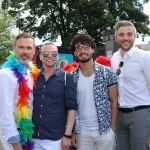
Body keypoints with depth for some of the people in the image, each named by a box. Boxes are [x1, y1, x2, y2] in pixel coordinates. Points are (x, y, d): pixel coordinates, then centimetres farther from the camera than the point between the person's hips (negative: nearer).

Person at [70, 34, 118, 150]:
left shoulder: (107, 73, -5)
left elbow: (114, 102, -3)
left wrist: (113, 128, -7)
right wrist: (73, 132, 1)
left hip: (105, 130, -1)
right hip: (82, 131, 2)